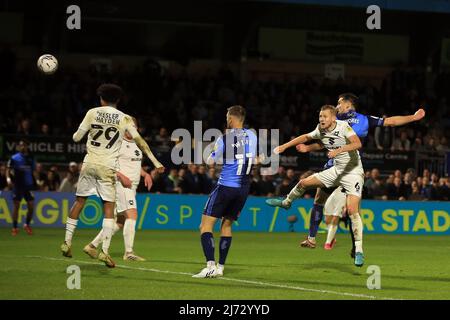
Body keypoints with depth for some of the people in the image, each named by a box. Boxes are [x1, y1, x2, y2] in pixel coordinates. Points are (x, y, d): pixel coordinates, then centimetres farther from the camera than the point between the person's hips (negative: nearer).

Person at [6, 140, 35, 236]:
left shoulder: (30, 158, 9)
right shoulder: (14, 158, 0)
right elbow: (8, 169, -3)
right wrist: (8, 178, -20)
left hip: (29, 185, 3)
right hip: (18, 185, -3)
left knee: (31, 206, -2)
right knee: (16, 205, -3)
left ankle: (27, 225, 18)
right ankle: (15, 227, 4)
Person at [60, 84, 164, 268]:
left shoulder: (92, 113, 3)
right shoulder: (124, 119, 2)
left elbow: (76, 138, 6)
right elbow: (139, 141, -4)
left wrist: (78, 133, 30)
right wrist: (155, 162, -2)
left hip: (89, 164, 2)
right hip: (107, 168, -2)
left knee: (79, 201, 14)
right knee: (109, 208, 0)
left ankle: (67, 242, 17)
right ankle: (104, 250, -10)